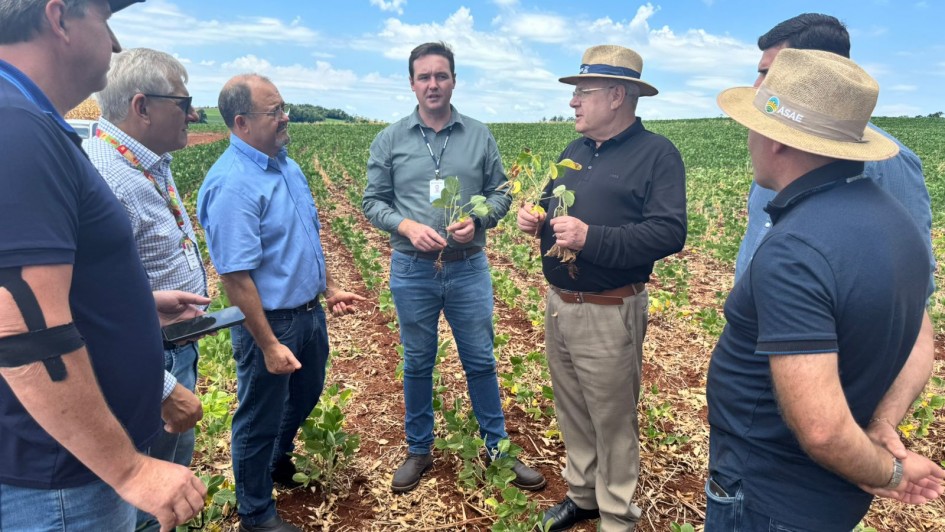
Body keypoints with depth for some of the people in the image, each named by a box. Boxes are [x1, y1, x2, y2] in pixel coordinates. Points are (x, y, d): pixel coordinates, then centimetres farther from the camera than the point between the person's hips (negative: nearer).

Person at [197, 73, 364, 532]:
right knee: (259, 417, 11)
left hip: (309, 312, 9)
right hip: (270, 322, -9)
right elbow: (235, 276, -26)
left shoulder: (286, 165, 5)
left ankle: (278, 464, 53)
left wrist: (329, 289, 16)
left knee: (306, 396, 26)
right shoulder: (232, 184, -24)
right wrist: (268, 345, -24)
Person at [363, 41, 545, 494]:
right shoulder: (389, 140, 1)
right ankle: (418, 450, 32)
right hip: (412, 270, 0)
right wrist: (407, 226, -16)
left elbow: (500, 194, 6)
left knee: (480, 360, 10)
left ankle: (498, 448, 29)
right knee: (417, 363, 13)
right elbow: (373, 202, 2)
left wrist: (477, 220, -15)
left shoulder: (480, 137, 3)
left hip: (469, 268, 1)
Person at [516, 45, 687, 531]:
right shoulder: (573, 152, 13)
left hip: (609, 312, -7)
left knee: (613, 421, 7)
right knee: (572, 411, 19)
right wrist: (533, 218, -2)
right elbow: (550, 205, 22)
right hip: (558, 303, 7)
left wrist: (591, 237, -27)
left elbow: (669, 233, -19)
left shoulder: (657, 154, -10)